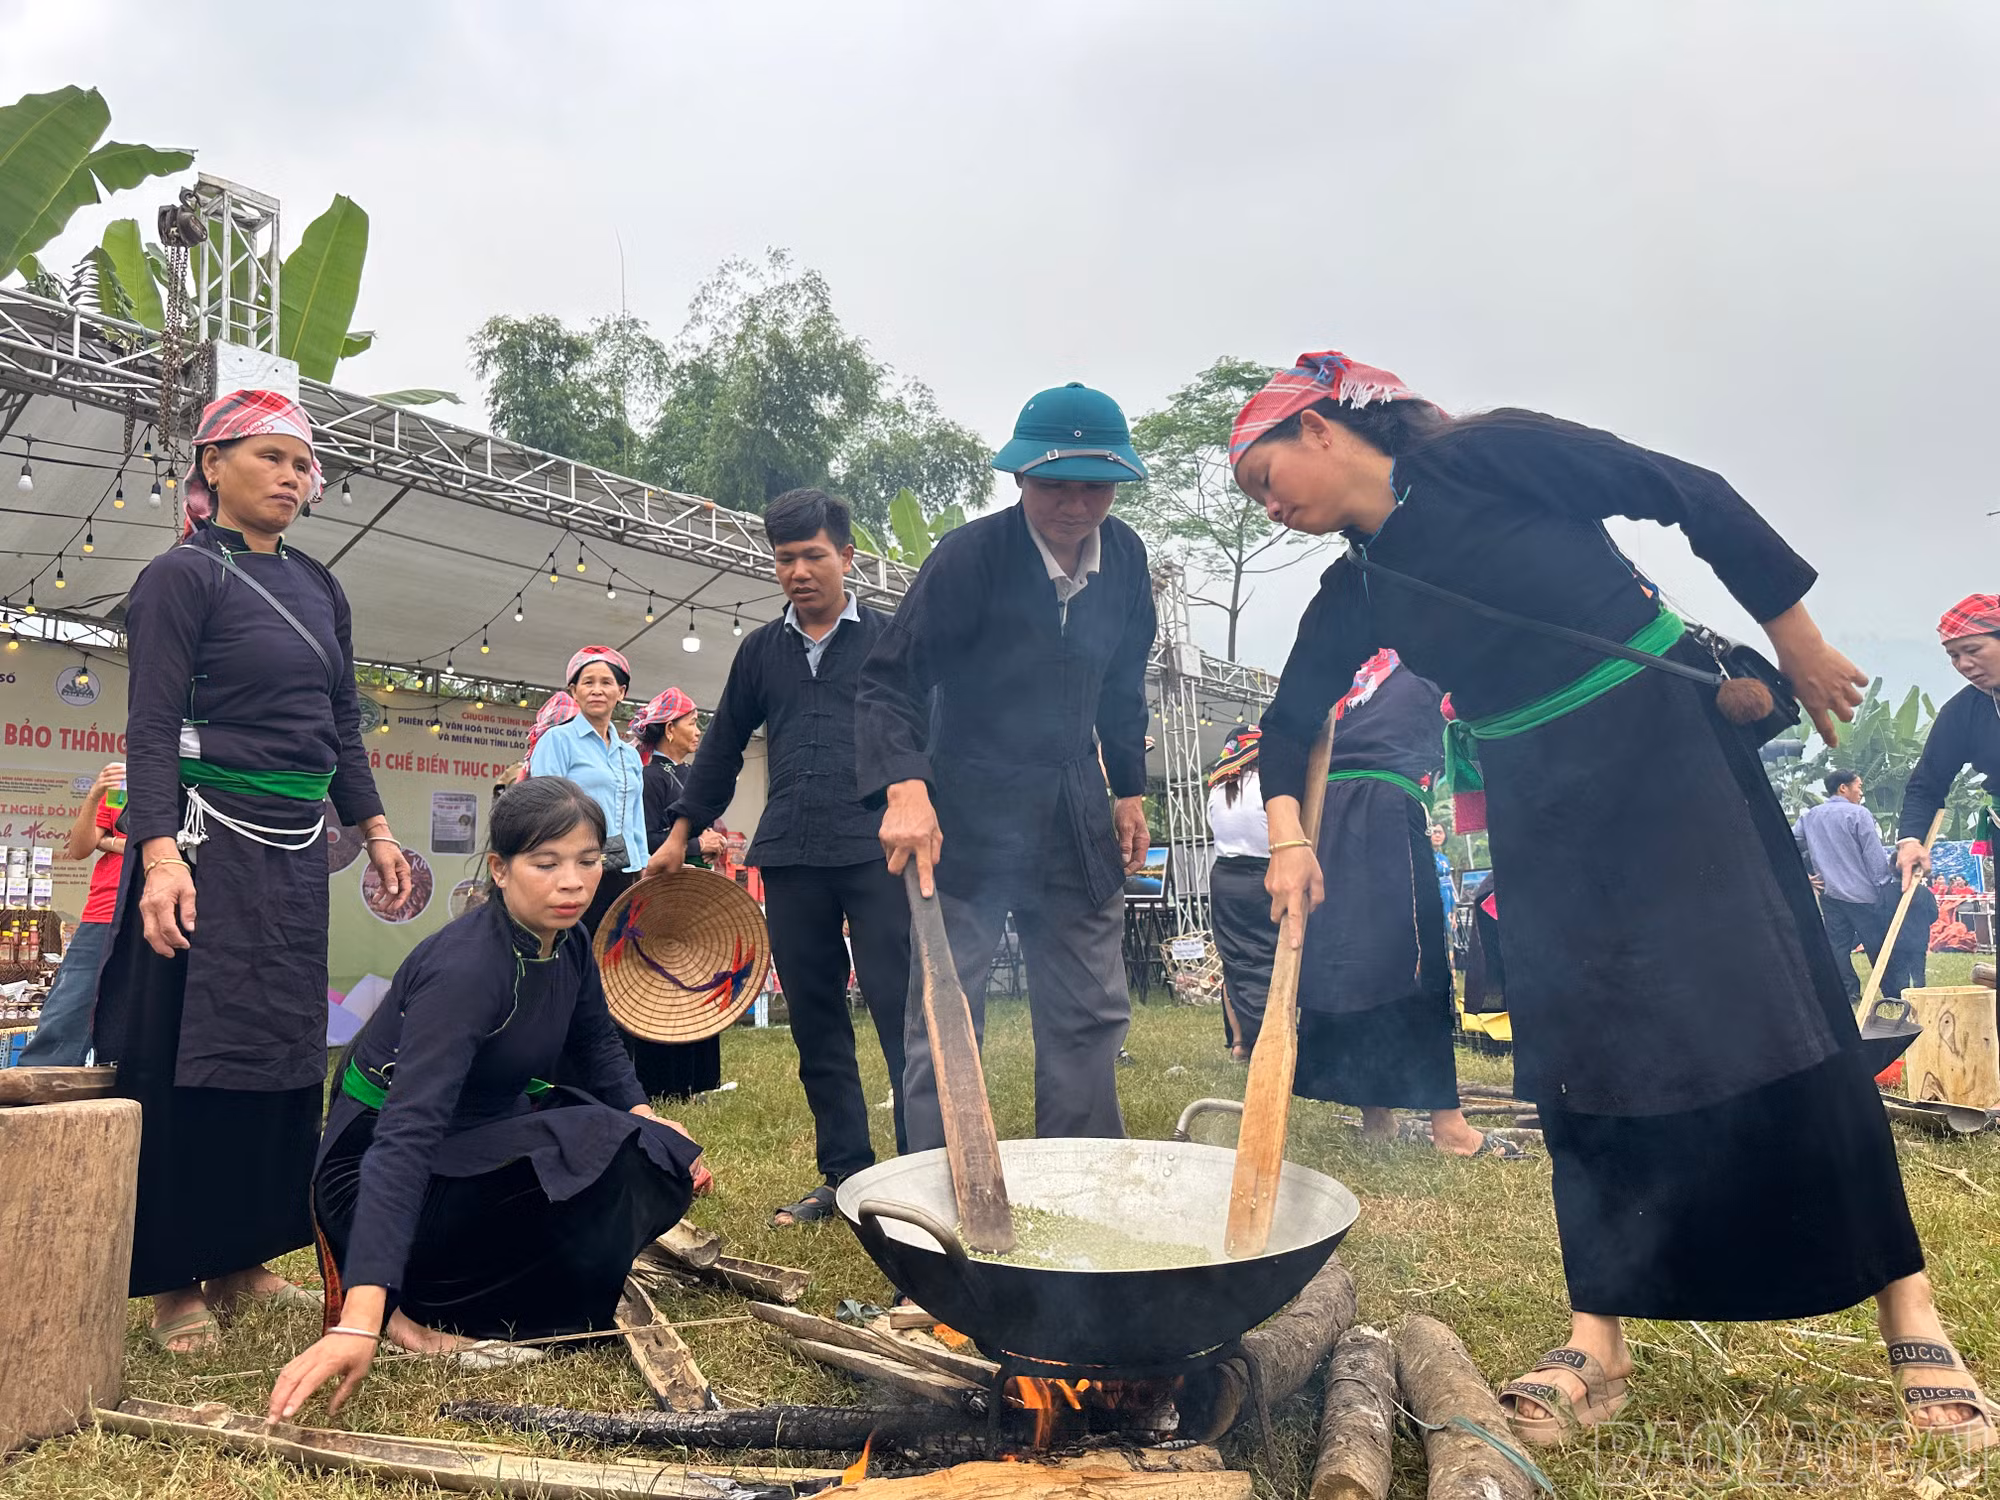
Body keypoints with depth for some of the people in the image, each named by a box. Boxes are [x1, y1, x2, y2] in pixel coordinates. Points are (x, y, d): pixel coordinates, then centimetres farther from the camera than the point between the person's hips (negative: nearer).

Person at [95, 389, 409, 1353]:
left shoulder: (318, 588, 13)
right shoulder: (184, 575, -6)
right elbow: (151, 727, -14)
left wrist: (374, 829, 14)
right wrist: (160, 855, -25)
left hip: (294, 855, 7)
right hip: (208, 846, -7)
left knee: (282, 1053, 10)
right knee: (189, 1057, -2)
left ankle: (243, 1261, 22)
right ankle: (174, 1280, 10)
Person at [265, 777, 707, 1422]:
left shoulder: (567, 943, -5)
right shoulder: (465, 969, -30)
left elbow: (596, 1044, 16)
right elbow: (405, 1135, -40)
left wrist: (644, 1119, -3)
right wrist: (359, 1321, -49)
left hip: (482, 1138, 9)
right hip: (374, 1171, -9)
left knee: (663, 1163, -6)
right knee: (595, 1159, -28)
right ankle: (399, 1304, -13)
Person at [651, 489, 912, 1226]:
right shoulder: (760, 650, 15)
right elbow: (722, 746, 21)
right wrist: (681, 832, 20)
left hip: (877, 853, -4)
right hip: (790, 861, 4)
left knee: (901, 1012, -6)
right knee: (814, 1021, 7)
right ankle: (845, 1173, 16)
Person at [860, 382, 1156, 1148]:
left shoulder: (1124, 555, 3)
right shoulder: (969, 554, -14)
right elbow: (890, 682, -17)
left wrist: (1129, 789, 16)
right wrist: (904, 788, -32)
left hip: (1076, 818, 6)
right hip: (967, 819, -5)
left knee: (1091, 1018, 10)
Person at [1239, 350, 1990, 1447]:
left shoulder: (1488, 453, -10)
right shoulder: (1356, 590, 7)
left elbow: (1690, 494, -7)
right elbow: (1293, 717, 9)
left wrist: (1793, 636, -5)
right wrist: (1290, 838, -9)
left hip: (1670, 746, -5)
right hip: (1543, 812, 5)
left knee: (1779, 1009, -8)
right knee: (1580, 1056, 1)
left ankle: (1907, 1314, 3)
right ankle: (1597, 1344, 7)